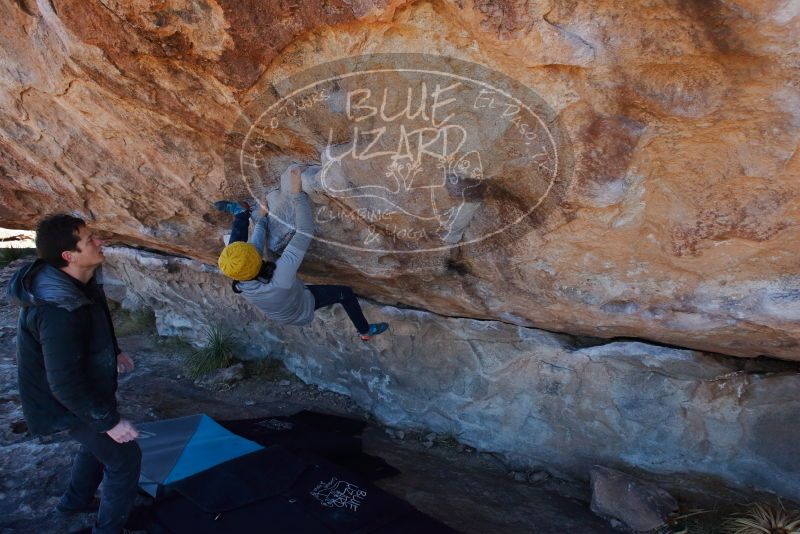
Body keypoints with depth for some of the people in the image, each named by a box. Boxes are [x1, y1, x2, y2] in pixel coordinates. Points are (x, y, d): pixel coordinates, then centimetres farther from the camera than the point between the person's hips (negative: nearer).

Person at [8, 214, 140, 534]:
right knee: (124, 457, 2)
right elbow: (65, 384, -33)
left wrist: (114, 353, 10)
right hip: (68, 402, -9)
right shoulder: (59, 312, -39)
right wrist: (109, 420, -25)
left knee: (98, 442, 30)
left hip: (82, 387, 9)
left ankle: (76, 500, 53)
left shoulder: (78, 281, -10)